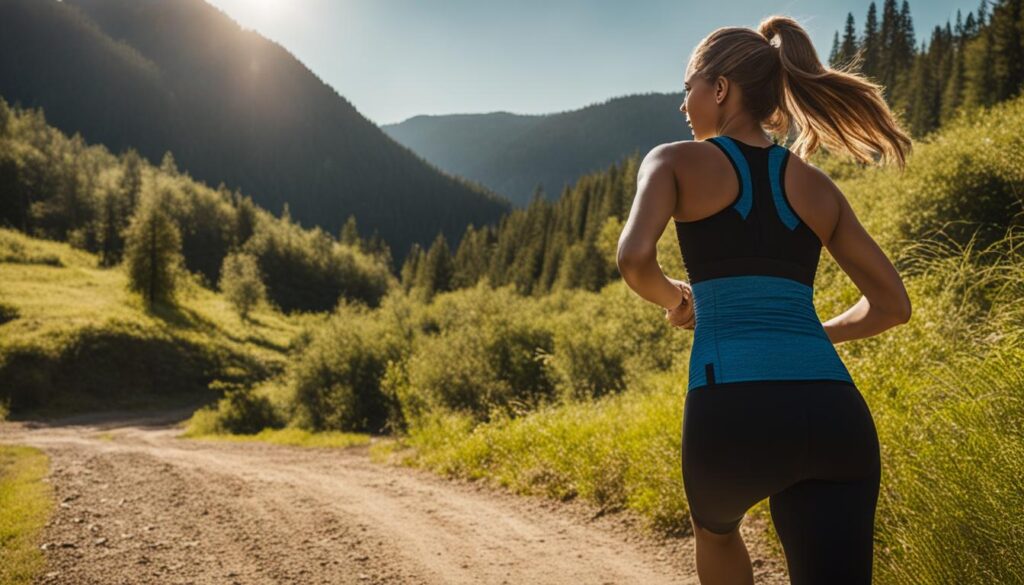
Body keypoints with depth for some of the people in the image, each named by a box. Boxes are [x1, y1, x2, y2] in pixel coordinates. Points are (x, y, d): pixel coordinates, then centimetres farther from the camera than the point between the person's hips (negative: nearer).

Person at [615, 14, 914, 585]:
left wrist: (674, 298, 9)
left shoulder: (676, 161, 7)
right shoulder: (817, 185, 18)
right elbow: (892, 304, 19)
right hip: (835, 415, 3)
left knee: (716, 532, 31)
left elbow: (635, 259, -12)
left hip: (734, 410, -2)